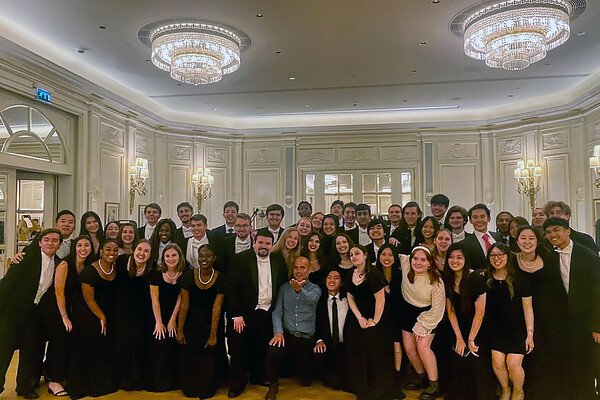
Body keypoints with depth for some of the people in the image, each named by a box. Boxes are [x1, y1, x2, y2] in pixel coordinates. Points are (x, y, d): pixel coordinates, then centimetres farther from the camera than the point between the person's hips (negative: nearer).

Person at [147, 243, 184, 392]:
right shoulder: (156, 274, -3)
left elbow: (180, 299, -6)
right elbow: (154, 299, -5)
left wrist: (172, 320, -10)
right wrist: (159, 322, -10)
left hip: (177, 317, -1)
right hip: (159, 316, 1)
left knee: (173, 349, -2)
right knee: (158, 348, 1)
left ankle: (173, 382, 15)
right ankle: (158, 382, 17)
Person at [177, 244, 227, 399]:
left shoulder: (220, 279, -12)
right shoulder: (189, 276, -9)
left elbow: (217, 308, -13)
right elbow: (184, 304, -7)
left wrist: (213, 334, -13)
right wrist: (179, 330, -7)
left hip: (210, 323, -1)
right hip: (191, 323, 1)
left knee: (210, 356, 1)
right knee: (188, 356, 5)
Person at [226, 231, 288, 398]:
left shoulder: (279, 260, 5)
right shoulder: (240, 259, -6)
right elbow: (232, 289, -9)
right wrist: (237, 315, -14)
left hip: (268, 314, 3)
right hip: (245, 313, -3)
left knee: (262, 349, 12)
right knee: (239, 347, 4)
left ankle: (258, 377, 34)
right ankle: (237, 383, 22)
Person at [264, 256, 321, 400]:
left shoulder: (315, 289, 3)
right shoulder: (284, 288, 8)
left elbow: (311, 299, -21)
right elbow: (277, 311, 2)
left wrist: (299, 290, -44)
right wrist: (278, 332, -15)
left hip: (307, 338, 0)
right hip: (286, 334, 0)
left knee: (306, 381, 2)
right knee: (272, 351, -33)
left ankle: (298, 364, 38)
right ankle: (273, 385, -3)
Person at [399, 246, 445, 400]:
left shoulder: (435, 281, -22)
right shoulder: (405, 265, -14)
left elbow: (437, 310, -16)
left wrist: (421, 327, -15)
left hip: (428, 315, -4)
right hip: (408, 311, 5)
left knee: (422, 346, -18)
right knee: (409, 347, 1)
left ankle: (434, 385, -2)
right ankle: (422, 377, 24)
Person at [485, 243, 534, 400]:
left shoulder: (519, 280, -6)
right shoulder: (485, 280, 0)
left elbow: (528, 309, -3)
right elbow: (481, 307, 8)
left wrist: (530, 333, -5)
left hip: (517, 329, -2)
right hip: (496, 330, 2)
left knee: (513, 363, -11)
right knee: (497, 362, -10)